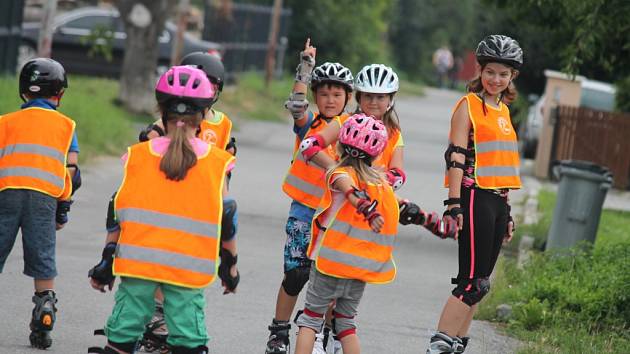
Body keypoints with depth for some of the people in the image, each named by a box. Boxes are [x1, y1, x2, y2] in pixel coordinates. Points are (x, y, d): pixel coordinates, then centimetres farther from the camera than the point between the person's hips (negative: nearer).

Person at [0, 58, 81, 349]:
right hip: (45, 197, 0)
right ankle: (43, 325, 3)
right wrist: (63, 209, 15)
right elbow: (72, 170, 8)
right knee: (42, 262, 6)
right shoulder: (66, 125, 14)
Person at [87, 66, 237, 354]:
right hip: (188, 265, -1)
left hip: (138, 260, 1)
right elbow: (226, 220, 1)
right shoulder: (217, 163, -2)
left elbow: (118, 211, 1)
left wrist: (107, 257, 8)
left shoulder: (137, 156, 0)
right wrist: (229, 263, 13)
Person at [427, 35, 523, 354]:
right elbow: (456, 157, -12)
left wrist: (506, 211, 22)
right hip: (475, 198, -8)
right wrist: (454, 204, -19)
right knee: (473, 283, -12)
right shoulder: (469, 105, -5)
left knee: (477, 282, 8)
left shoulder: (502, 110, 18)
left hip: (497, 200, 8)